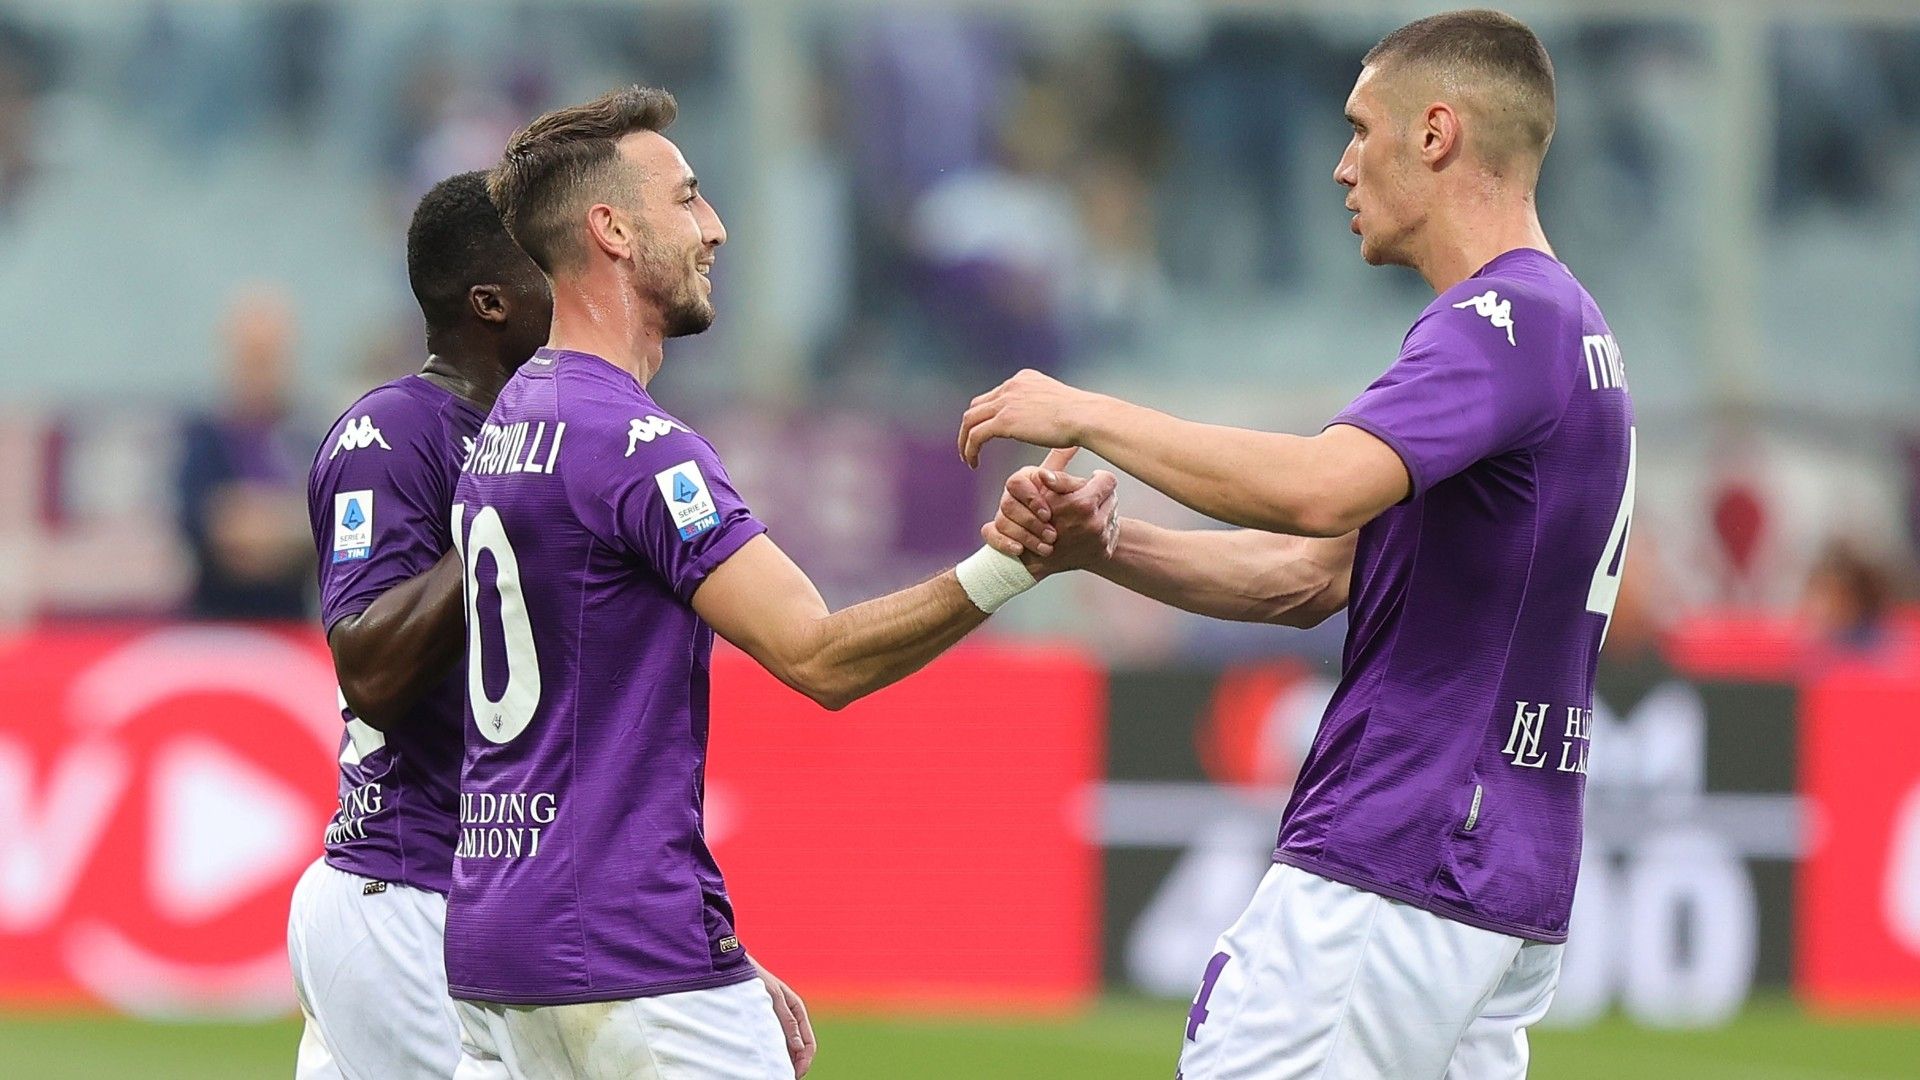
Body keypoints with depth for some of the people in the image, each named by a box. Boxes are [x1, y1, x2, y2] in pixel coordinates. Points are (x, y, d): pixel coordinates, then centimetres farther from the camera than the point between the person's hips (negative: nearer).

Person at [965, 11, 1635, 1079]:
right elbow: (1312, 574, 19)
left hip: (1395, 871, -10)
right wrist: (1101, 543, 6)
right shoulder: (1566, 328, 21)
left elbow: (1319, 490, -30)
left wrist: (1088, 415, -18)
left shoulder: (1505, 321, -12)